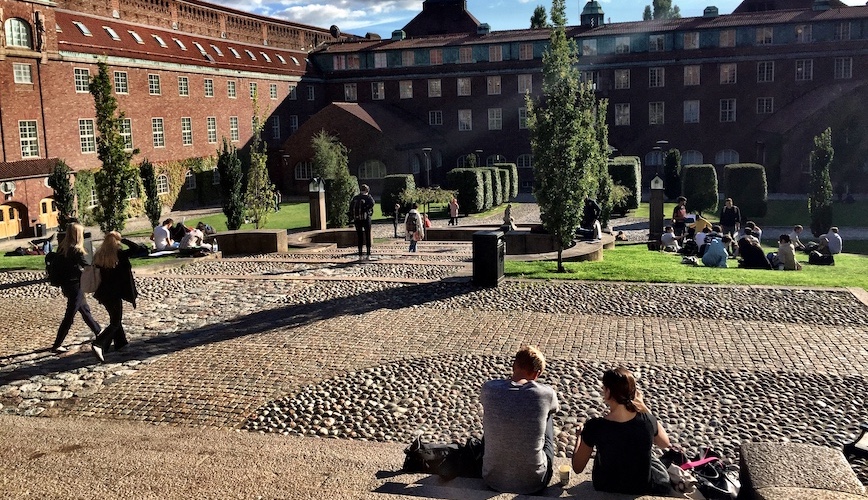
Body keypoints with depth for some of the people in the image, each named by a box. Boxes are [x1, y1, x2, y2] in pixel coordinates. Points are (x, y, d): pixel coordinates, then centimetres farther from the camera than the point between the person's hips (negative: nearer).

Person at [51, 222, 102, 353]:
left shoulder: (62, 248, 4)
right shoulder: (76, 250, -18)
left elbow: (57, 264, 9)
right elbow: (86, 267, -14)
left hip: (66, 285, 9)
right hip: (75, 285, -9)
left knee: (85, 309, 22)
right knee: (69, 316, -3)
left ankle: (98, 332, 38)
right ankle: (56, 345, -1)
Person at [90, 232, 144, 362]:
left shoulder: (99, 255, 0)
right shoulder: (119, 254, -18)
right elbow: (137, 248, -17)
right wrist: (123, 240, -9)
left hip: (104, 293, 7)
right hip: (114, 293, -7)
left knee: (115, 318, 24)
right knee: (115, 322, 2)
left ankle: (120, 342, 37)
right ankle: (98, 344, -16)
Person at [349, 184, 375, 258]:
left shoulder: (355, 197, 10)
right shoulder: (368, 197, -1)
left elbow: (351, 207, 5)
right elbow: (372, 203, -21)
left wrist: (352, 217, 7)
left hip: (357, 219, 3)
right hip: (366, 218, -3)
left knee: (359, 237, 9)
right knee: (368, 236, 6)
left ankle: (360, 255, 8)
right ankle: (368, 254, 3)